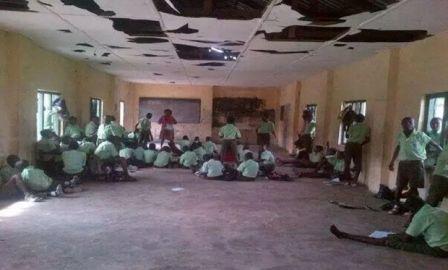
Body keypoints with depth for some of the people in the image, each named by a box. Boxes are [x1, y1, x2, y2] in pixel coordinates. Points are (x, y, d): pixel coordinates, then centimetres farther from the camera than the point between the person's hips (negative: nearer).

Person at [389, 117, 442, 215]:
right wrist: (392, 162, 21)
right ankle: (397, 206, 16)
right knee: (399, 186, 7)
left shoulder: (420, 135, -5)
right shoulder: (400, 136, 8)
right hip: (403, 163, 4)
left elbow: (433, 143, 0)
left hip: (416, 163, -4)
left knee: (413, 187, -2)